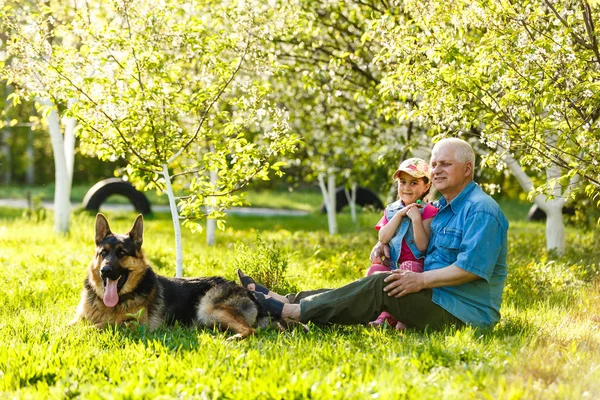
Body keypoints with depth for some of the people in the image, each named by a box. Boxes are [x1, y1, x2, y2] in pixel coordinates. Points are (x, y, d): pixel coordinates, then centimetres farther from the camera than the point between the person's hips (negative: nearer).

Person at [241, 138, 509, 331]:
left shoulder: (481, 210, -13)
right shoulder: (444, 207, 20)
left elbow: (471, 268, -23)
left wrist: (421, 280, -22)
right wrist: (386, 246, 9)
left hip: (463, 313, -10)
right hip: (437, 299, 10)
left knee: (382, 285, -22)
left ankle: (291, 311, -20)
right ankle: (283, 299, -2)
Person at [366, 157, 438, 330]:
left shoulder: (428, 212, 0)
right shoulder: (391, 210, 15)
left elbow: (423, 246, -12)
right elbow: (383, 238, -1)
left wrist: (416, 218, -21)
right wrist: (399, 214, -6)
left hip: (417, 264, -4)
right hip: (392, 264, 4)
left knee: (408, 268, -37)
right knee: (375, 270, -26)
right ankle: (385, 314, -25)